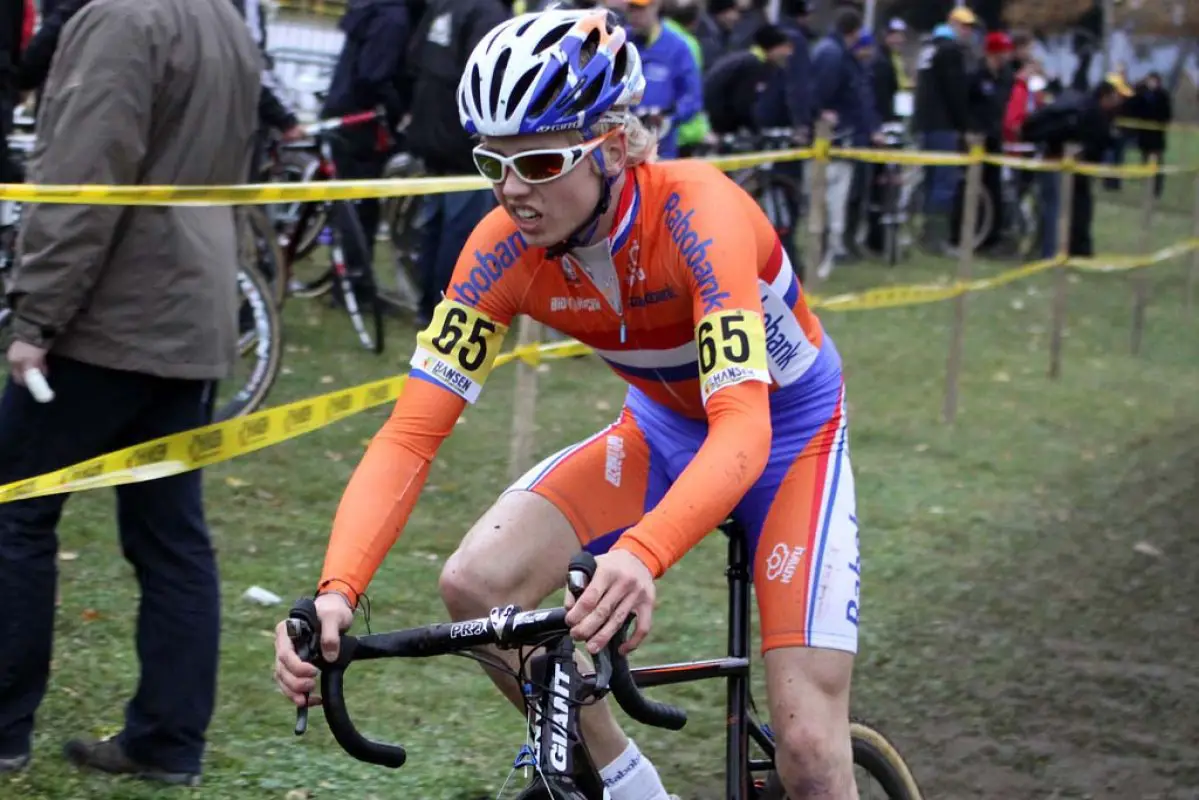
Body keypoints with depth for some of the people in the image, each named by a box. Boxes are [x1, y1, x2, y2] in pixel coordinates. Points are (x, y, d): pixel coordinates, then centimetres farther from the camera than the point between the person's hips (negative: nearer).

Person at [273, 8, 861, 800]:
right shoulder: (505, 251, -20)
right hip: (662, 432, 4)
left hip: (787, 433, -4)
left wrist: (641, 555, -61)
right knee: (475, 584, -20)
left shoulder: (693, 213, -33)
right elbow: (410, 434, -23)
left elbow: (743, 431, -43)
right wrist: (336, 591, -40)